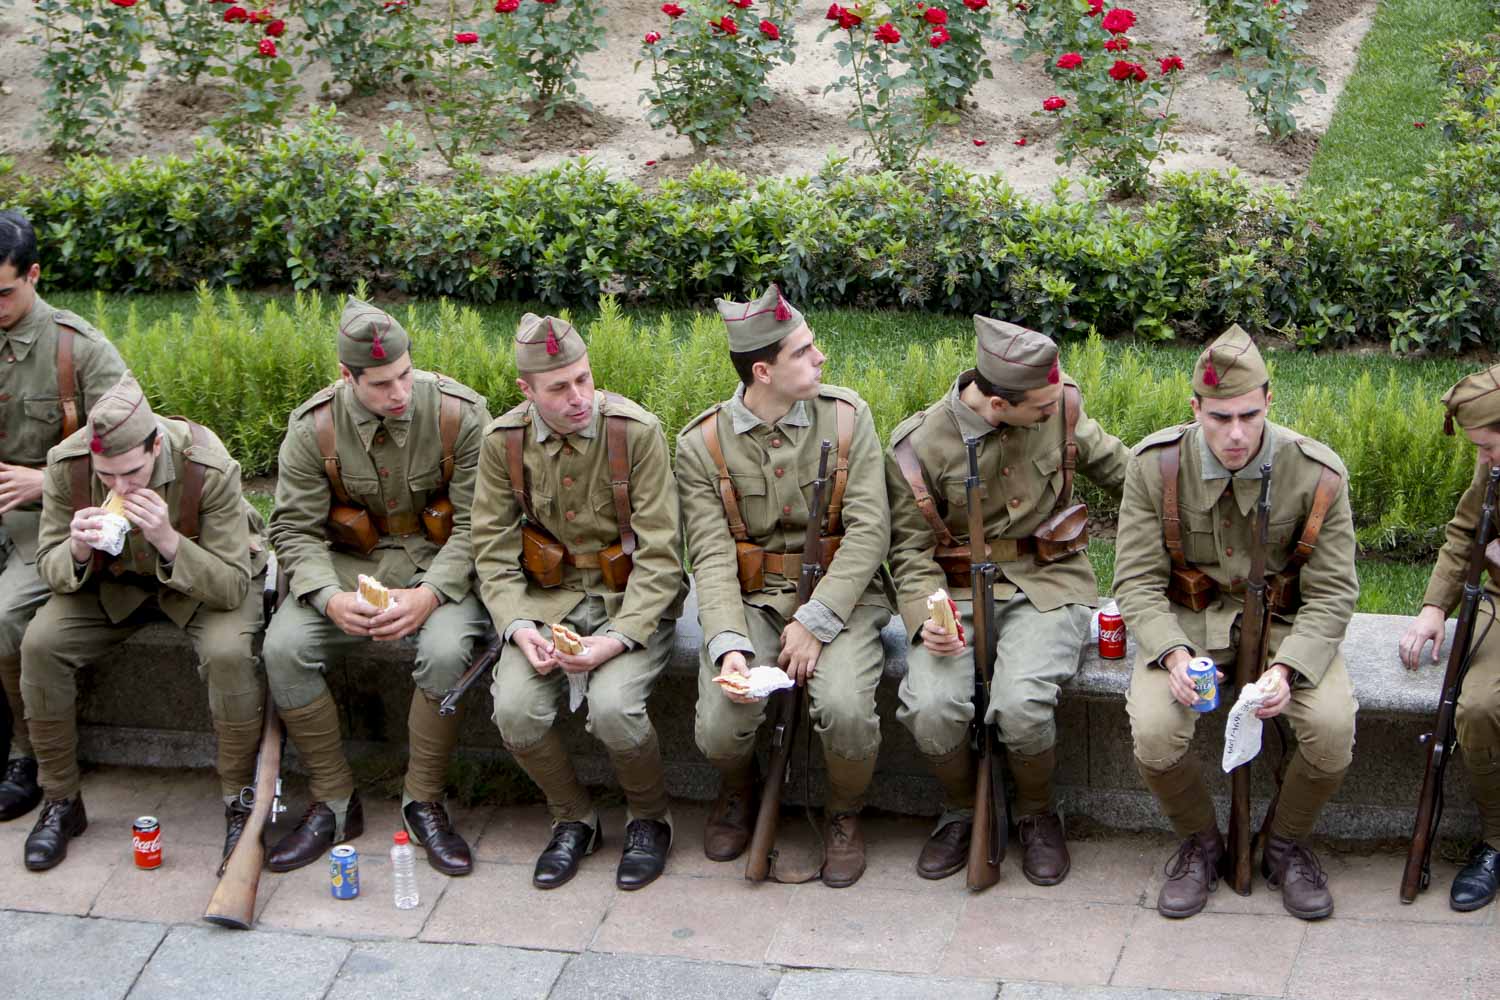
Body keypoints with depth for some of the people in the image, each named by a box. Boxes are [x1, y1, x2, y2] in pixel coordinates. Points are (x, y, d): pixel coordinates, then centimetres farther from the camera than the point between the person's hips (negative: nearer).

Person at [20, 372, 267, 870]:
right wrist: (77, 551, -34)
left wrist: (169, 541, -43)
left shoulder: (210, 469, -31)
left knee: (227, 652, -34)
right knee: (39, 644, -21)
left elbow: (233, 587, -27)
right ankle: (60, 801, -3)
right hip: (113, 582, 3)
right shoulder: (67, 465, -22)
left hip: (200, 581, -3)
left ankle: (240, 804, -13)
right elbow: (51, 569, -9)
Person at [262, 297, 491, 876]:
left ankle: (424, 804, -10)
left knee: (446, 649, -33)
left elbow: (477, 523, -10)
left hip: (440, 563, -2)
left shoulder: (459, 413, -12)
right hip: (351, 566, 2)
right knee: (283, 646, -23)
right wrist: (330, 598, -23)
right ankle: (334, 803, -6)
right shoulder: (314, 426, -7)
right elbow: (294, 528, -4)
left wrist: (429, 594, -25)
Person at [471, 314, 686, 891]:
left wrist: (619, 637, -24)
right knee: (515, 710, -22)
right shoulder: (504, 442, -4)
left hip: (632, 598, -3)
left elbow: (659, 556, -12)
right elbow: (494, 551, 1)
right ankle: (574, 820, 8)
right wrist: (517, 625, -16)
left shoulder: (636, 431, -14)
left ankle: (650, 819, 4)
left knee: (613, 707, -29)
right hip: (551, 597, 3)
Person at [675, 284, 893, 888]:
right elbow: (712, 556, -8)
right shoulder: (702, 444, -4)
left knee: (844, 708, -29)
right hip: (749, 598, 1)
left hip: (840, 595, 0)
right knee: (719, 728, -23)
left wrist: (816, 622, -18)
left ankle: (845, 815, 5)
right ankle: (738, 791, 18)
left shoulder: (846, 417, -3)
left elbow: (868, 531, -8)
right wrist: (730, 645, -24)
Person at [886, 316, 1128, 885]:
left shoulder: (1059, 404, -4)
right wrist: (927, 616, -20)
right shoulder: (918, 448, -11)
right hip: (958, 592, 0)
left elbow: (1105, 458, 17)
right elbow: (911, 549, -2)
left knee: (1021, 704, -28)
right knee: (930, 708, -27)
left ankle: (1037, 813, 6)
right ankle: (961, 810, 7)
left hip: (1047, 587, 0)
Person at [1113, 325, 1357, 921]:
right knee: (1154, 732, -28)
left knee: (1333, 726, -27)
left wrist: (1288, 667, -27)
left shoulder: (1317, 474, -15)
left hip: (1283, 619, 0)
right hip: (1185, 618, 0)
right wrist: (1175, 653, -28)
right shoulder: (1155, 465, -13)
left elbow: (1332, 593, -9)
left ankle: (1287, 847, 5)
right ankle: (1200, 844, 5)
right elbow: (1137, 581, -8)